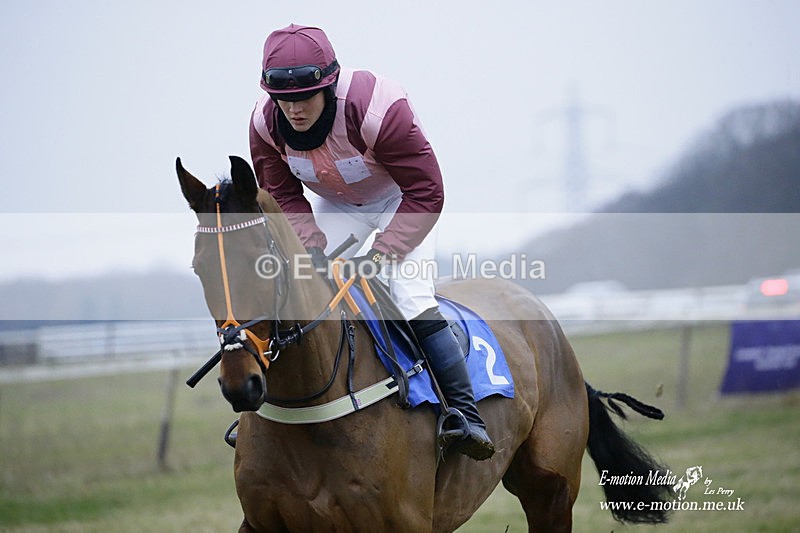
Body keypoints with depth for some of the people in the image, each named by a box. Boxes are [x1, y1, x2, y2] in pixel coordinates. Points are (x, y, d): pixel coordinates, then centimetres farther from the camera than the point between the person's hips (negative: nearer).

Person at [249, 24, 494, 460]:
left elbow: (426, 192, -33)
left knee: (410, 295, -23)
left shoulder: (377, 108, -38)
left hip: (403, 204, -5)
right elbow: (282, 195, -9)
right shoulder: (266, 123, -22)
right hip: (335, 207, 6)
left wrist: (381, 252, -37)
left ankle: (465, 412, -18)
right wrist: (311, 244, -26)